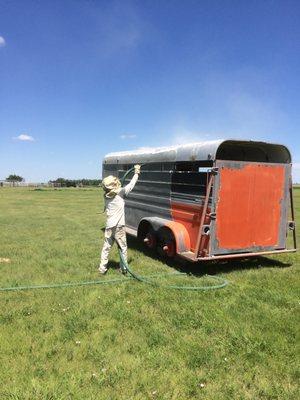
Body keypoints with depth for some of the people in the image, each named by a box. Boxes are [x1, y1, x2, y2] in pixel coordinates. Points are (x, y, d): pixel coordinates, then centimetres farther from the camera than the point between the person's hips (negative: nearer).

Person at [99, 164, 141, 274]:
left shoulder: (106, 196, 3)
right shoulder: (120, 193, -11)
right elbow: (131, 185, -4)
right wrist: (136, 173, 8)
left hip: (109, 226, 4)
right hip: (119, 226, -4)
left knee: (106, 247, 10)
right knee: (123, 248, 10)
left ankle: (102, 268, 11)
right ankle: (123, 268, 14)